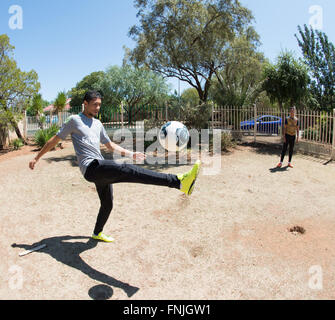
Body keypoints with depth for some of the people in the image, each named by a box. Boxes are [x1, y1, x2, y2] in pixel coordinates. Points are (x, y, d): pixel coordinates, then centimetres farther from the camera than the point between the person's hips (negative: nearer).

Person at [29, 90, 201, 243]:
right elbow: (55, 140, 11)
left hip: (102, 170, 9)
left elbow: (110, 145, 31)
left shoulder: (98, 124, 24)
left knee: (107, 204, 16)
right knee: (128, 170, -31)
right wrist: (37, 158, 16)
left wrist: (130, 154, 21)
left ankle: (97, 233, 43)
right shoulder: (74, 120, 5)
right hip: (90, 167, -9)